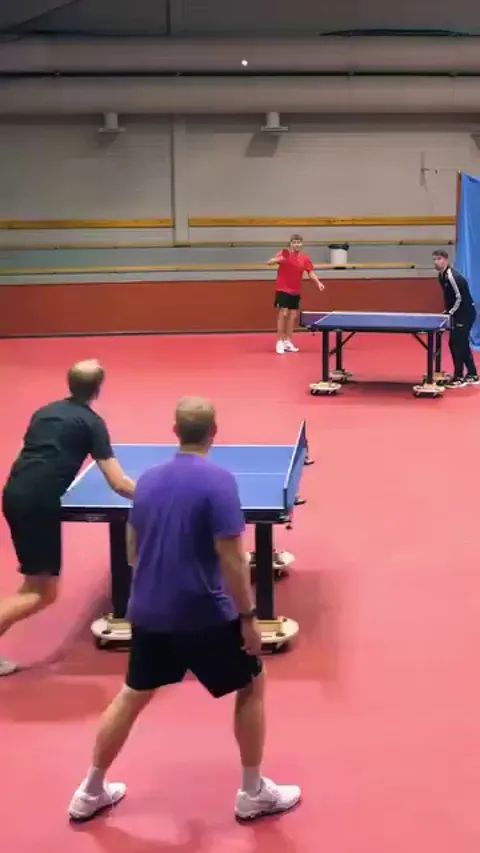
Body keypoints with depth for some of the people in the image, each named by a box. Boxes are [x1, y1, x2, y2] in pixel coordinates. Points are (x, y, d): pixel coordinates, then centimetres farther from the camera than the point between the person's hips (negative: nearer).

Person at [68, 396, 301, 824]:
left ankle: (90, 793, 29)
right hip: (204, 615, -6)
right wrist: (248, 617, -11)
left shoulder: (148, 479, 4)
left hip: (148, 613, 6)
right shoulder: (218, 480, -16)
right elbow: (230, 558, -19)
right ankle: (253, 793, 20)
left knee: (131, 697, 20)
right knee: (251, 686, 14)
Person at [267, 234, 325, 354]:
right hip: (283, 290, -5)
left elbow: (310, 273, 6)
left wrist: (318, 282, -11)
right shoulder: (284, 254, -10)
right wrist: (278, 259, -38)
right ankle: (280, 342, -5)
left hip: (295, 292, 5)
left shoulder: (305, 259, 1)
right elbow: (269, 262, -18)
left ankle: (288, 342, 18)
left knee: (293, 316, 8)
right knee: (283, 314, -11)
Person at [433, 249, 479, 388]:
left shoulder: (453, 276, -23)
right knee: (462, 344, 15)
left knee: (457, 344, -9)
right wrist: (448, 312, 8)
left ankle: (458, 378, -3)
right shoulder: (442, 276, 7)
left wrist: (450, 313, -17)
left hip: (465, 313, -10)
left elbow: (460, 298, -23)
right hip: (459, 314, 10)